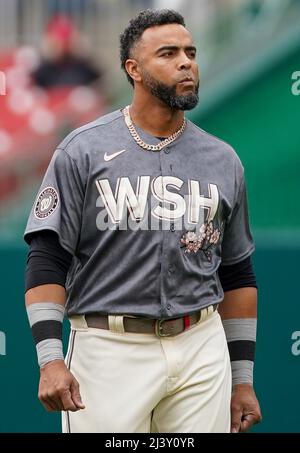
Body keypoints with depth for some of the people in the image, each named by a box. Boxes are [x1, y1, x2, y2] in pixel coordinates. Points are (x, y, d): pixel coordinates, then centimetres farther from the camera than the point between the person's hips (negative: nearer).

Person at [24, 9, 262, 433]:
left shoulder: (223, 161, 10)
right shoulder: (84, 151, -1)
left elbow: (237, 274, 16)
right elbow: (48, 259, -4)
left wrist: (243, 379, 14)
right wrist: (50, 360, -15)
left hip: (201, 351, 3)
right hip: (108, 349, -3)